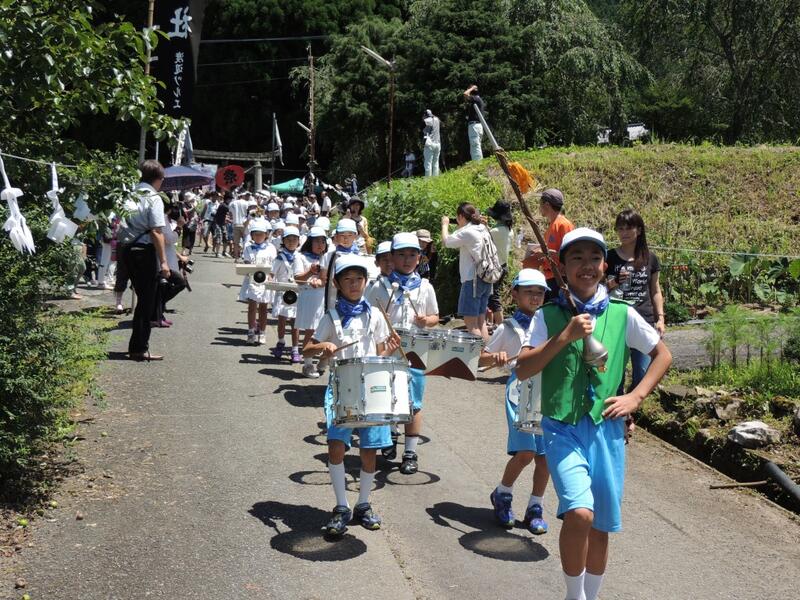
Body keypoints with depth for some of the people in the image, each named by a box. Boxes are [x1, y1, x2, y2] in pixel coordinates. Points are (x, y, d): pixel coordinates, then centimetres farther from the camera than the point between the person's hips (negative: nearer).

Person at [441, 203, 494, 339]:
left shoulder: (467, 232, -13)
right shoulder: (482, 229, 12)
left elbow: (446, 241, -5)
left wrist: (445, 224, 10)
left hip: (473, 279, -9)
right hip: (486, 278, 9)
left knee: (470, 322, -6)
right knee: (481, 320, 15)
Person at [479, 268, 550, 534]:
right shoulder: (508, 328, 2)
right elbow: (481, 359, 3)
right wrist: (496, 358, -18)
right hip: (521, 395, -4)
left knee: (545, 455, 4)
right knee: (525, 452, -13)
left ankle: (535, 508, 20)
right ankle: (501, 495, 13)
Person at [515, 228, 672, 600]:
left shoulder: (622, 315, 3)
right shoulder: (548, 316, -1)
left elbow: (663, 355, 14)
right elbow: (523, 370, -8)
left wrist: (636, 396, 2)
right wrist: (565, 336, -17)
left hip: (607, 429, 2)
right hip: (563, 428, -2)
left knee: (600, 526, 11)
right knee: (579, 514, -21)